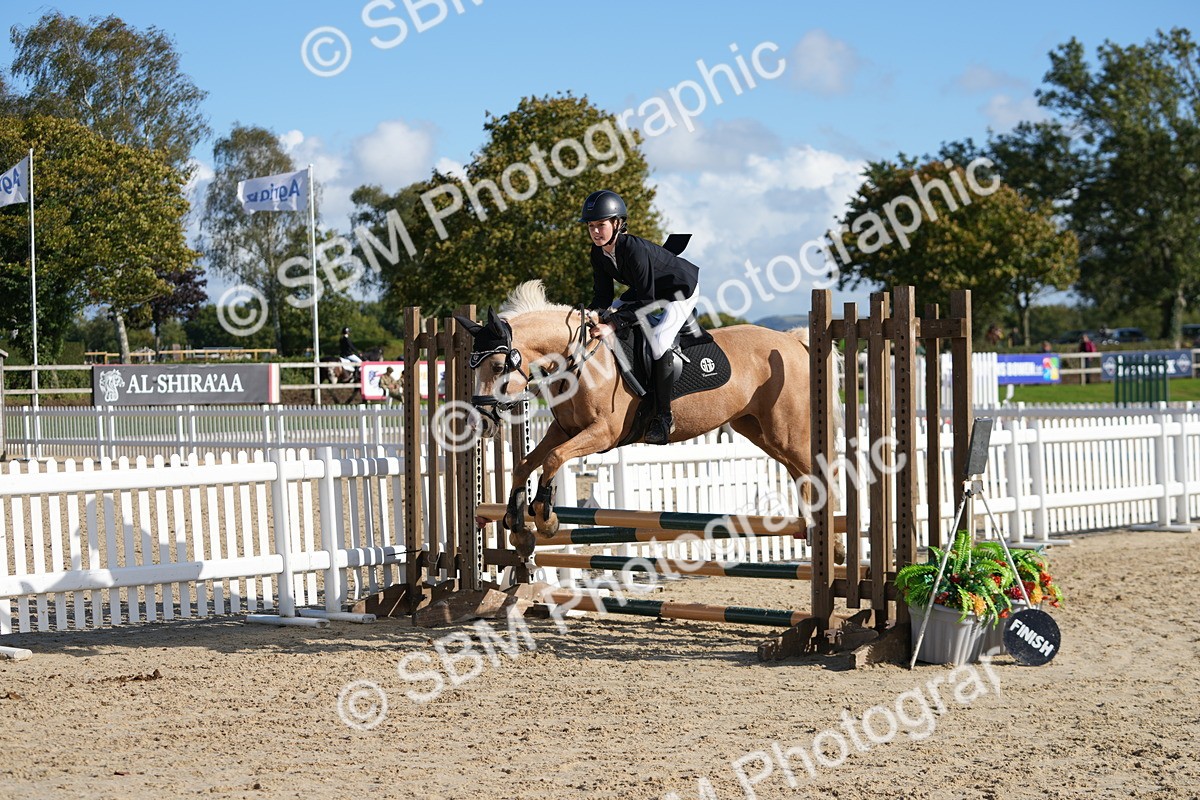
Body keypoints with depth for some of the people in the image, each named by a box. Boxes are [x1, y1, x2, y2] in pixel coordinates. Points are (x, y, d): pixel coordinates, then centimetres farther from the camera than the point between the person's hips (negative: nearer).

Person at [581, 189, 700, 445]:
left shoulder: (635, 250, -37)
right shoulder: (599, 252, -12)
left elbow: (646, 302, -36)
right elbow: (603, 293, -8)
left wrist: (613, 325, -41)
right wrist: (593, 312, -30)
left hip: (682, 290, -9)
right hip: (648, 289, 9)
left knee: (659, 341, -27)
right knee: (604, 317, 3)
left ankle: (664, 416, -18)